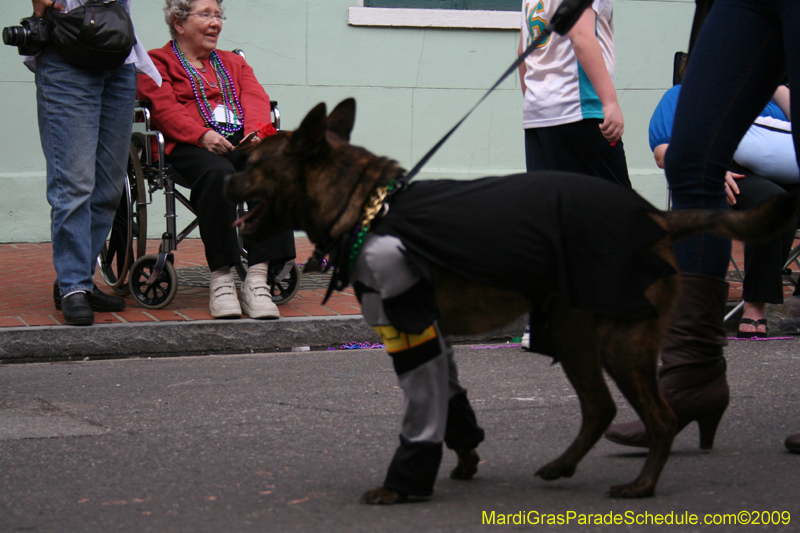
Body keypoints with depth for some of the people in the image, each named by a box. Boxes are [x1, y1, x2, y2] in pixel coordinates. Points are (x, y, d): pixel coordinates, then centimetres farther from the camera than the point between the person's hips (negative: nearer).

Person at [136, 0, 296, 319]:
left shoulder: (234, 63, 33)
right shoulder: (157, 62, 18)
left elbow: (256, 99, 15)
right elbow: (164, 107, 0)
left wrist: (255, 131, -9)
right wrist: (202, 135, -18)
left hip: (243, 141, 4)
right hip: (191, 147, -4)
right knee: (218, 174, -40)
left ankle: (257, 280, -39)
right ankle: (220, 280, -36)